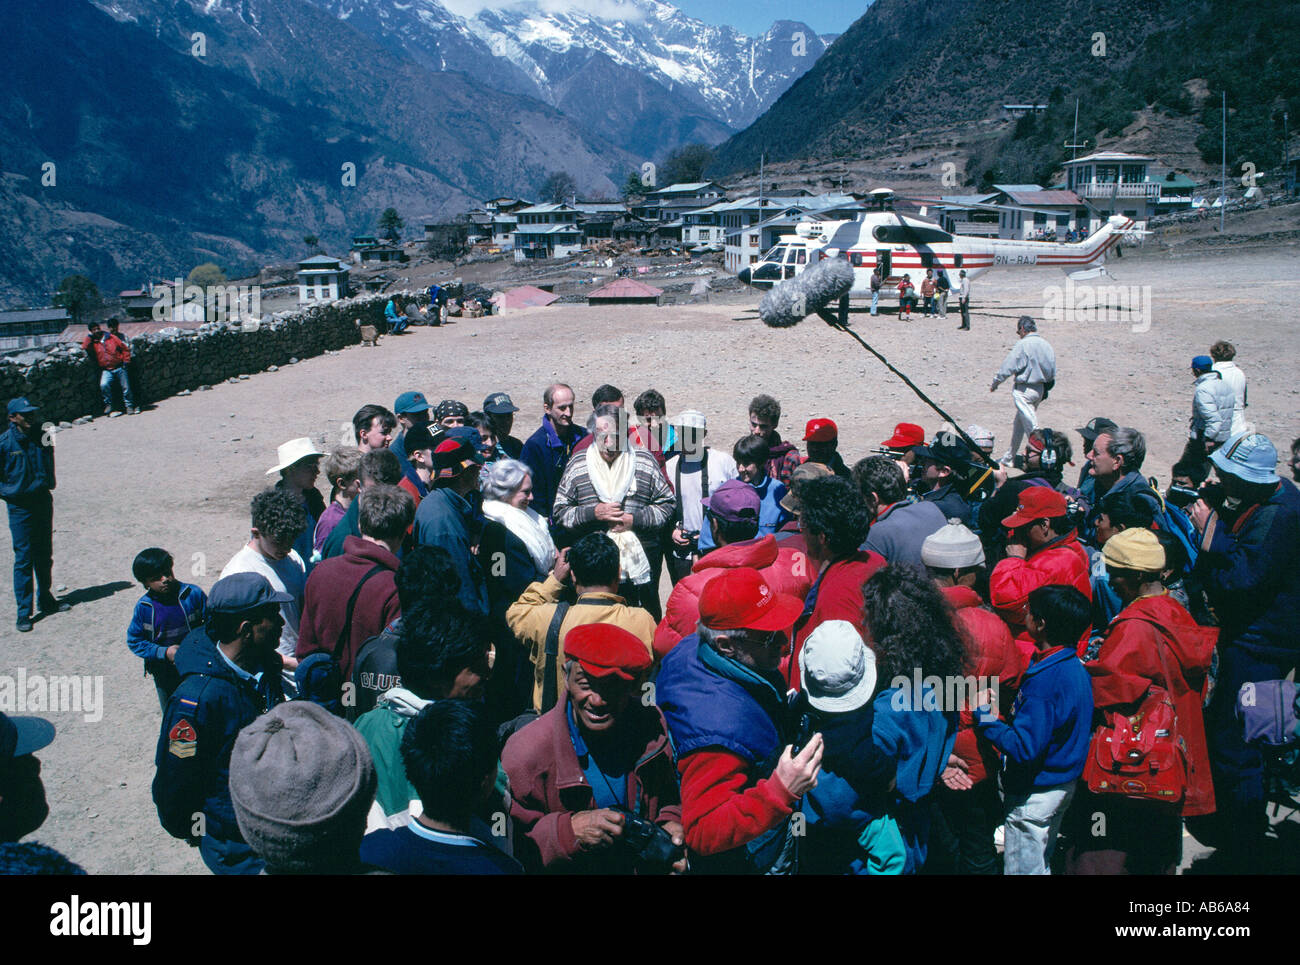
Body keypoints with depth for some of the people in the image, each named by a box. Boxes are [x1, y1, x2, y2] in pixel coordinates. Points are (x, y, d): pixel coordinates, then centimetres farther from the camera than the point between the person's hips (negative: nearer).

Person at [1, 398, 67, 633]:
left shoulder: (42, 436, 2)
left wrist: (48, 483, 10)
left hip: (43, 501, 5)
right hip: (20, 506, -5)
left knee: (44, 555, 15)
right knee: (23, 559, -4)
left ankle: (45, 600, 30)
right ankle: (23, 613, 1)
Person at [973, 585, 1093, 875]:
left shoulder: (1045, 680, -29)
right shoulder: (1075, 668, 1)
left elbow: (1024, 747, -30)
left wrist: (984, 714, -21)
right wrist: (1007, 712, 6)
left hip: (1034, 795, -9)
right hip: (1062, 783, 9)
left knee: (1022, 868, 7)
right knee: (1041, 864, 25)